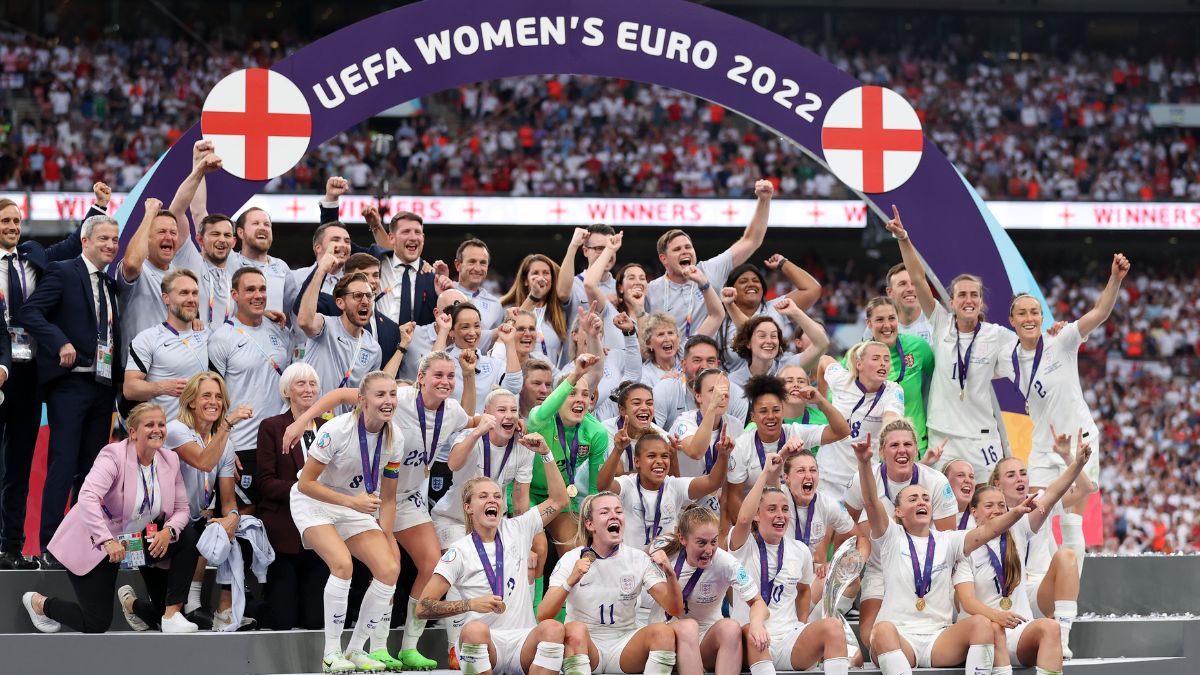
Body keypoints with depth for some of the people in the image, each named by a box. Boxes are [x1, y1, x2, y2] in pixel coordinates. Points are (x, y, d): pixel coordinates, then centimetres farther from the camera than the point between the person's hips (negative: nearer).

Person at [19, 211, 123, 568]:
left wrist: (120, 379, 5)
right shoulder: (62, 272, -3)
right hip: (70, 383, -7)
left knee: (92, 468, 8)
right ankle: (49, 548, -8)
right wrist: (60, 343, -27)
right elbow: (30, 312, -14)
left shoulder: (111, 285, 17)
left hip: (103, 387, 7)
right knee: (63, 465, -10)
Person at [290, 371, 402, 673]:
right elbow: (305, 483, -21)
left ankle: (356, 650, 3)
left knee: (389, 569, -12)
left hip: (357, 507, 6)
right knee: (343, 563, -30)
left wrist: (385, 541, -3)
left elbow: (387, 498, 4)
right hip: (313, 504, -6)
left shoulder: (394, 440, -7)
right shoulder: (337, 430, -25)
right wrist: (352, 501, -27)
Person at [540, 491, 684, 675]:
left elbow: (675, 610, -3)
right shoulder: (571, 560, -2)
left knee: (663, 631, -27)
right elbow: (543, 616, -12)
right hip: (583, 647, -2)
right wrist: (570, 582, -27)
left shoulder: (638, 559, 3)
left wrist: (670, 575, -21)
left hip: (624, 647, 2)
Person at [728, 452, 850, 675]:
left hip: (790, 641, 4)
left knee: (832, 626, -26)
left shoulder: (800, 551, 14)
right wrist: (766, 474, -15)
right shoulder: (744, 546, 1)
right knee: (752, 631, -40)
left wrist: (803, 628, 15)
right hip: (751, 647, -4)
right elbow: (743, 519, -22)